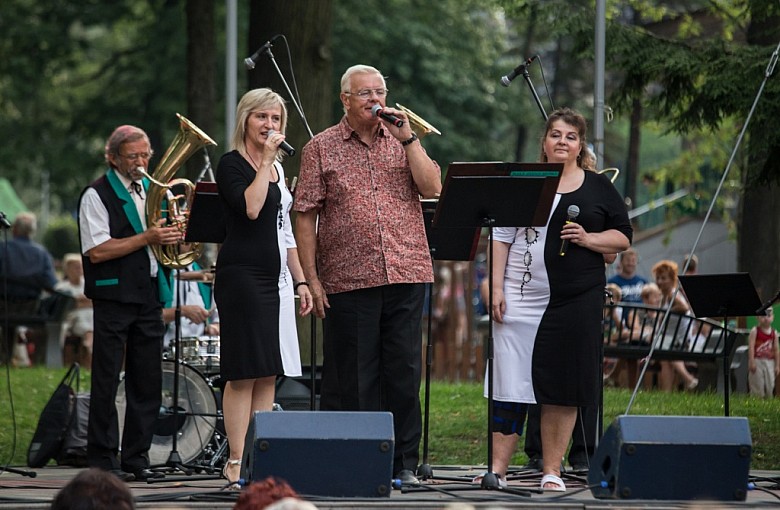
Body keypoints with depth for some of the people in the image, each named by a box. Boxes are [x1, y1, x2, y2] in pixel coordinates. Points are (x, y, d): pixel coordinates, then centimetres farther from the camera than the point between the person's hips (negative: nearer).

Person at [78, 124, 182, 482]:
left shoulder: (152, 190, 16)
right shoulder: (97, 195, -5)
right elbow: (97, 251, -15)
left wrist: (173, 234, 2)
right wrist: (146, 238, -19)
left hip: (149, 295, 6)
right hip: (114, 296, -6)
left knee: (148, 382, 6)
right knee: (106, 382, -3)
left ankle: (137, 458, 13)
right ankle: (102, 460, 1)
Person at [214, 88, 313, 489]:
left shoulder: (278, 169, 18)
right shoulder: (231, 164, -4)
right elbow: (250, 207, -22)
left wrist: (300, 281, 17)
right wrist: (266, 161, -14)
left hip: (276, 279, 8)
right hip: (242, 274, -8)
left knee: (269, 374, 5)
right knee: (244, 374, -9)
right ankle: (236, 464, -8)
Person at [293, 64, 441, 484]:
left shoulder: (403, 141, 13)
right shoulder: (322, 148, 5)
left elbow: (432, 188, -1)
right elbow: (306, 214, 2)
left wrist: (407, 137, -7)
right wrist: (311, 278, -4)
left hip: (406, 274, 2)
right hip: (348, 280, -2)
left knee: (404, 373, 3)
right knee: (351, 377, 1)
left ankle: (403, 462, 11)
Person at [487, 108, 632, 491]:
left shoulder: (599, 188, 11)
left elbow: (623, 237, 10)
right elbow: (501, 238, 7)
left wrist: (588, 239, -9)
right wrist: (496, 287, -2)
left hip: (576, 301, 0)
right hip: (521, 299, 0)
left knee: (562, 387, 2)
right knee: (511, 383, -4)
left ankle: (552, 472, 9)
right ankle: (497, 469, 1)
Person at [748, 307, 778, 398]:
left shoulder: (774, 332, 7)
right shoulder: (754, 331, -5)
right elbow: (751, 347, -11)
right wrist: (751, 362, -19)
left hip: (769, 362, 4)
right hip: (758, 361, -4)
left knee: (770, 386, 5)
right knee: (757, 387, -4)